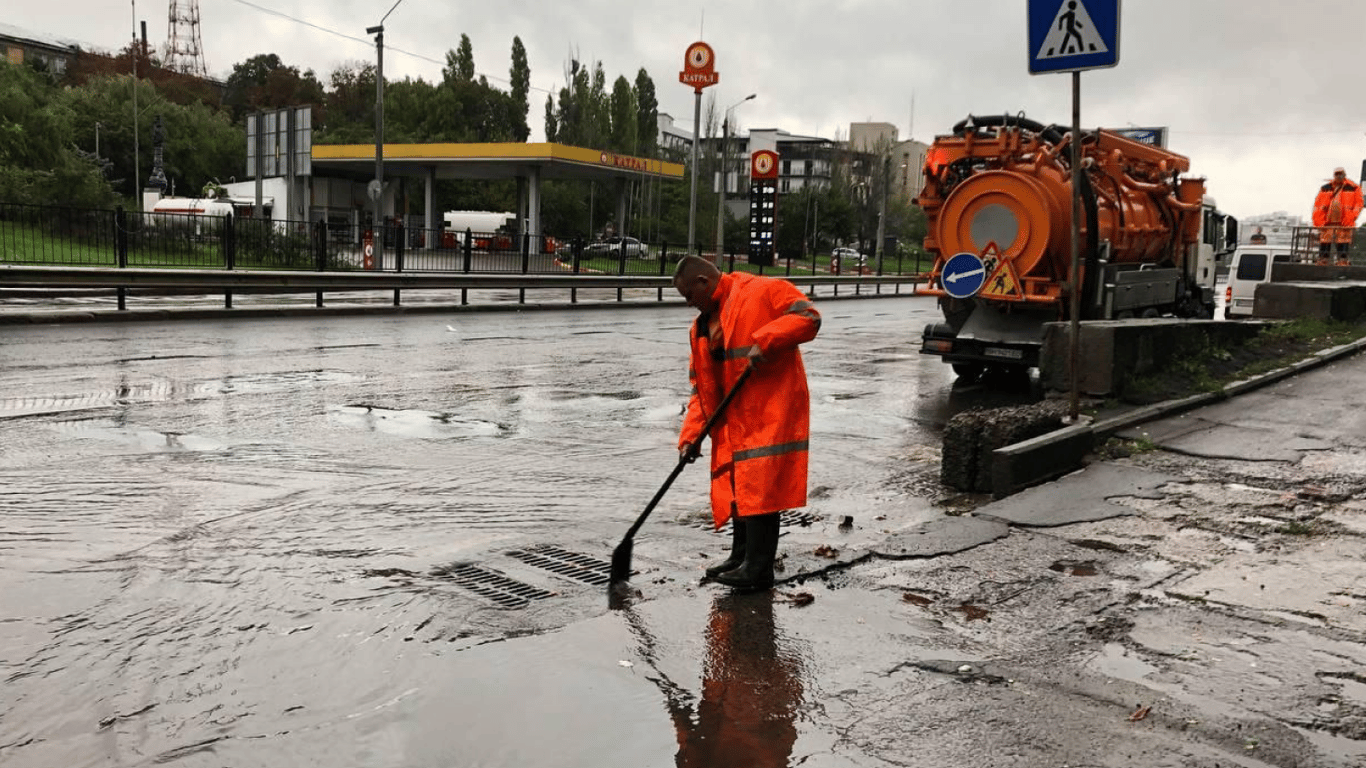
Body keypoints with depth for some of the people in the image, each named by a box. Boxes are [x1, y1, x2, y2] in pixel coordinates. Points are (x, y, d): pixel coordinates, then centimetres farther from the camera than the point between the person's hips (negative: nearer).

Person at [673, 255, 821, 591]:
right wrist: (691, 434, 5)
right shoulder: (701, 326, 16)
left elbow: (808, 317, -16)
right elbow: (701, 386, 15)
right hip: (733, 421, 8)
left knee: (759, 487, -9)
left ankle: (759, 568, -3)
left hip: (770, 411, -8)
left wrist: (764, 342, -25)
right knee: (737, 488, 14)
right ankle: (741, 556, 27)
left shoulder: (763, 291, -6)